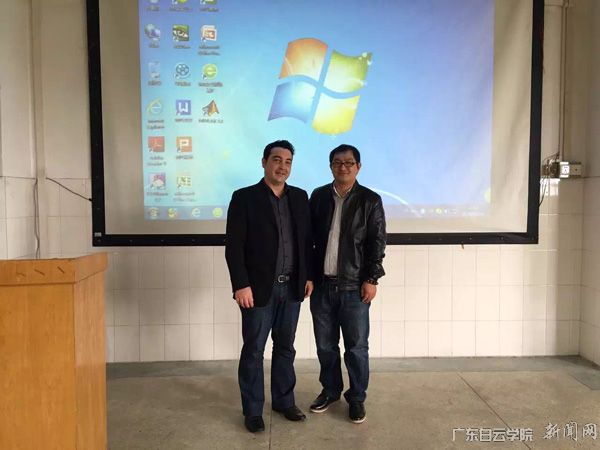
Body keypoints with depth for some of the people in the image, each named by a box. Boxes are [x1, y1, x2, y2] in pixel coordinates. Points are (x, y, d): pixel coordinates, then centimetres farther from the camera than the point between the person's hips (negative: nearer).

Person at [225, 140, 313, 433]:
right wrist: (241, 285, -15)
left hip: (291, 287, 4)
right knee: (253, 351, 7)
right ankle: (252, 410, 23)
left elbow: (307, 240, 11)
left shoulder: (300, 197, 8)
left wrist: (309, 276, 7)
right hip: (258, 288, -4)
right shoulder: (244, 198, -6)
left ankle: (284, 400, 33)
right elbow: (233, 246, -10)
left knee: (285, 347, 16)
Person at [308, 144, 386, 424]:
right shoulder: (318, 196, 6)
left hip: (354, 286, -3)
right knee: (325, 345, 14)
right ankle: (330, 390, 33)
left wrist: (371, 279, -9)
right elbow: (308, 237, 8)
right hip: (322, 284, 3)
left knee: (356, 346, 6)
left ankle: (357, 398, 24)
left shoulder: (370, 200, -2)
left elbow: (377, 243, -4)